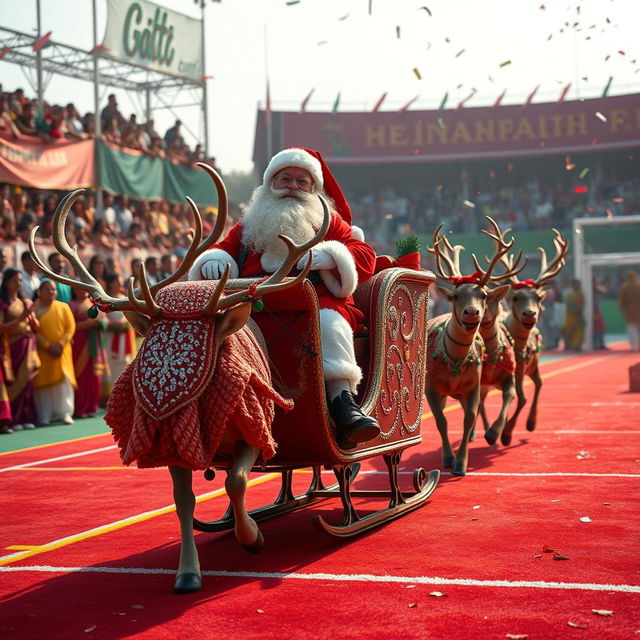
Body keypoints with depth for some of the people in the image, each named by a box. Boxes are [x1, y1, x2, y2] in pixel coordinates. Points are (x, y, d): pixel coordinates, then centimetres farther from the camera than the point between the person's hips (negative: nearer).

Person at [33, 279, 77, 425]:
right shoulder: (34, 309, 1)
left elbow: (71, 327, 0)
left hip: (62, 351, 1)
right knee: (44, 381, -1)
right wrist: (47, 346, -16)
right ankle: (45, 416, 2)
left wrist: (61, 344, -13)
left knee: (64, 380, -6)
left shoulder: (63, 307, 7)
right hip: (43, 352, -1)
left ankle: (65, 413, -5)